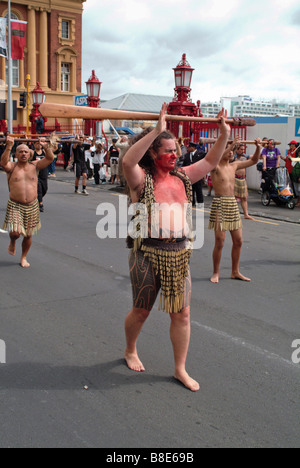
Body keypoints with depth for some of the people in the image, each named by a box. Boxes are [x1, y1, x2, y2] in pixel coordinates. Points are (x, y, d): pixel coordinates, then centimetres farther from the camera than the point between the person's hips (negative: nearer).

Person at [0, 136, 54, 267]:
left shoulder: (34, 166, 5)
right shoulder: (12, 167, -1)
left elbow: (50, 158, -4)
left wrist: (45, 147, -19)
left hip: (32, 206, 2)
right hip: (15, 205, -2)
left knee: (28, 235, 9)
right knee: (15, 232, -15)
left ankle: (24, 257, 31)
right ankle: (12, 242, 22)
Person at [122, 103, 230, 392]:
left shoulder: (182, 177, 9)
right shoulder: (142, 179, -9)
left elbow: (210, 162, 13)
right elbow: (128, 162, -30)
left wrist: (224, 135, 0)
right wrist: (156, 130, -34)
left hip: (179, 253, 5)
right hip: (148, 253, -5)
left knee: (182, 313, 7)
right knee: (141, 311, 13)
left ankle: (180, 369, 22)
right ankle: (130, 351, 41)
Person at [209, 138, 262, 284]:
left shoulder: (234, 165, 11)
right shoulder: (216, 167, -8)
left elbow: (253, 160, 20)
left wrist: (258, 147, 4)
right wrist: (230, 145, -33)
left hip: (233, 204, 7)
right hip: (219, 204, -7)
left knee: (238, 241, 9)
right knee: (219, 243, -3)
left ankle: (235, 272, 23)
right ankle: (216, 273, 13)